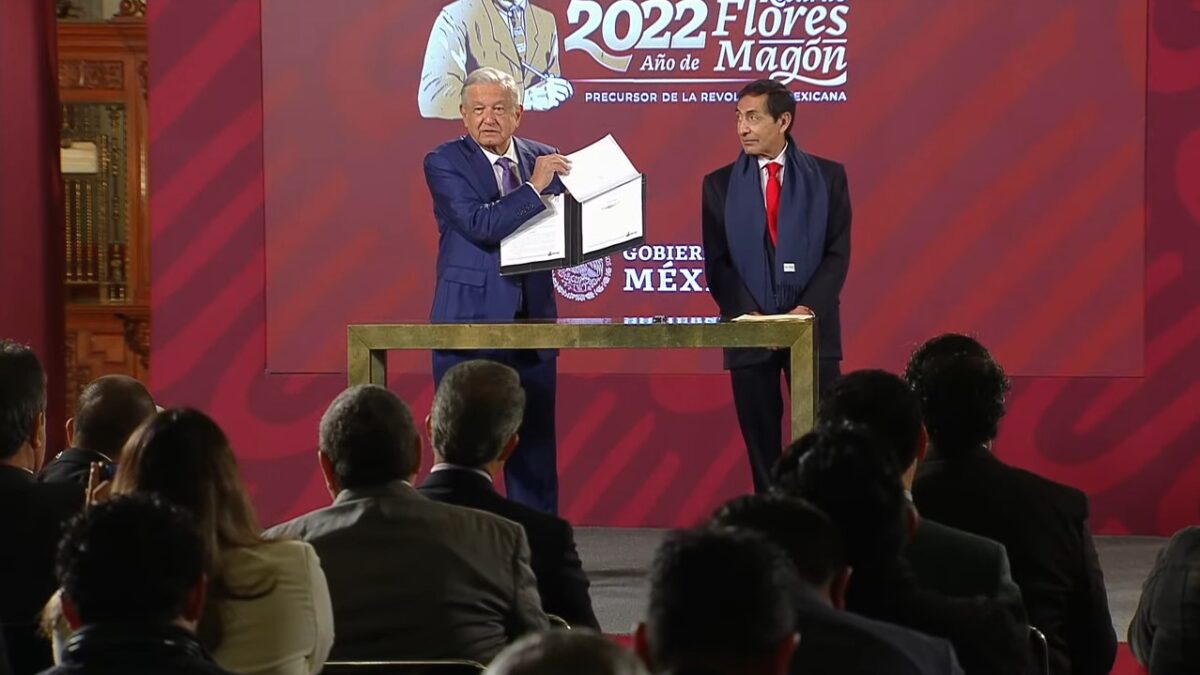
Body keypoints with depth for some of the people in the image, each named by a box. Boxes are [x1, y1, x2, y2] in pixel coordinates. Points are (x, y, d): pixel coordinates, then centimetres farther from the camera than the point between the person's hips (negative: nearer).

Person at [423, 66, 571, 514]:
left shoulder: (542, 158, 9)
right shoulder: (444, 162, -4)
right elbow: (480, 225, -17)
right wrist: (533, 187, -21)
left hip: (532, 322, 4)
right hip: (470, 320, -4)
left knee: (535, 440, 8)